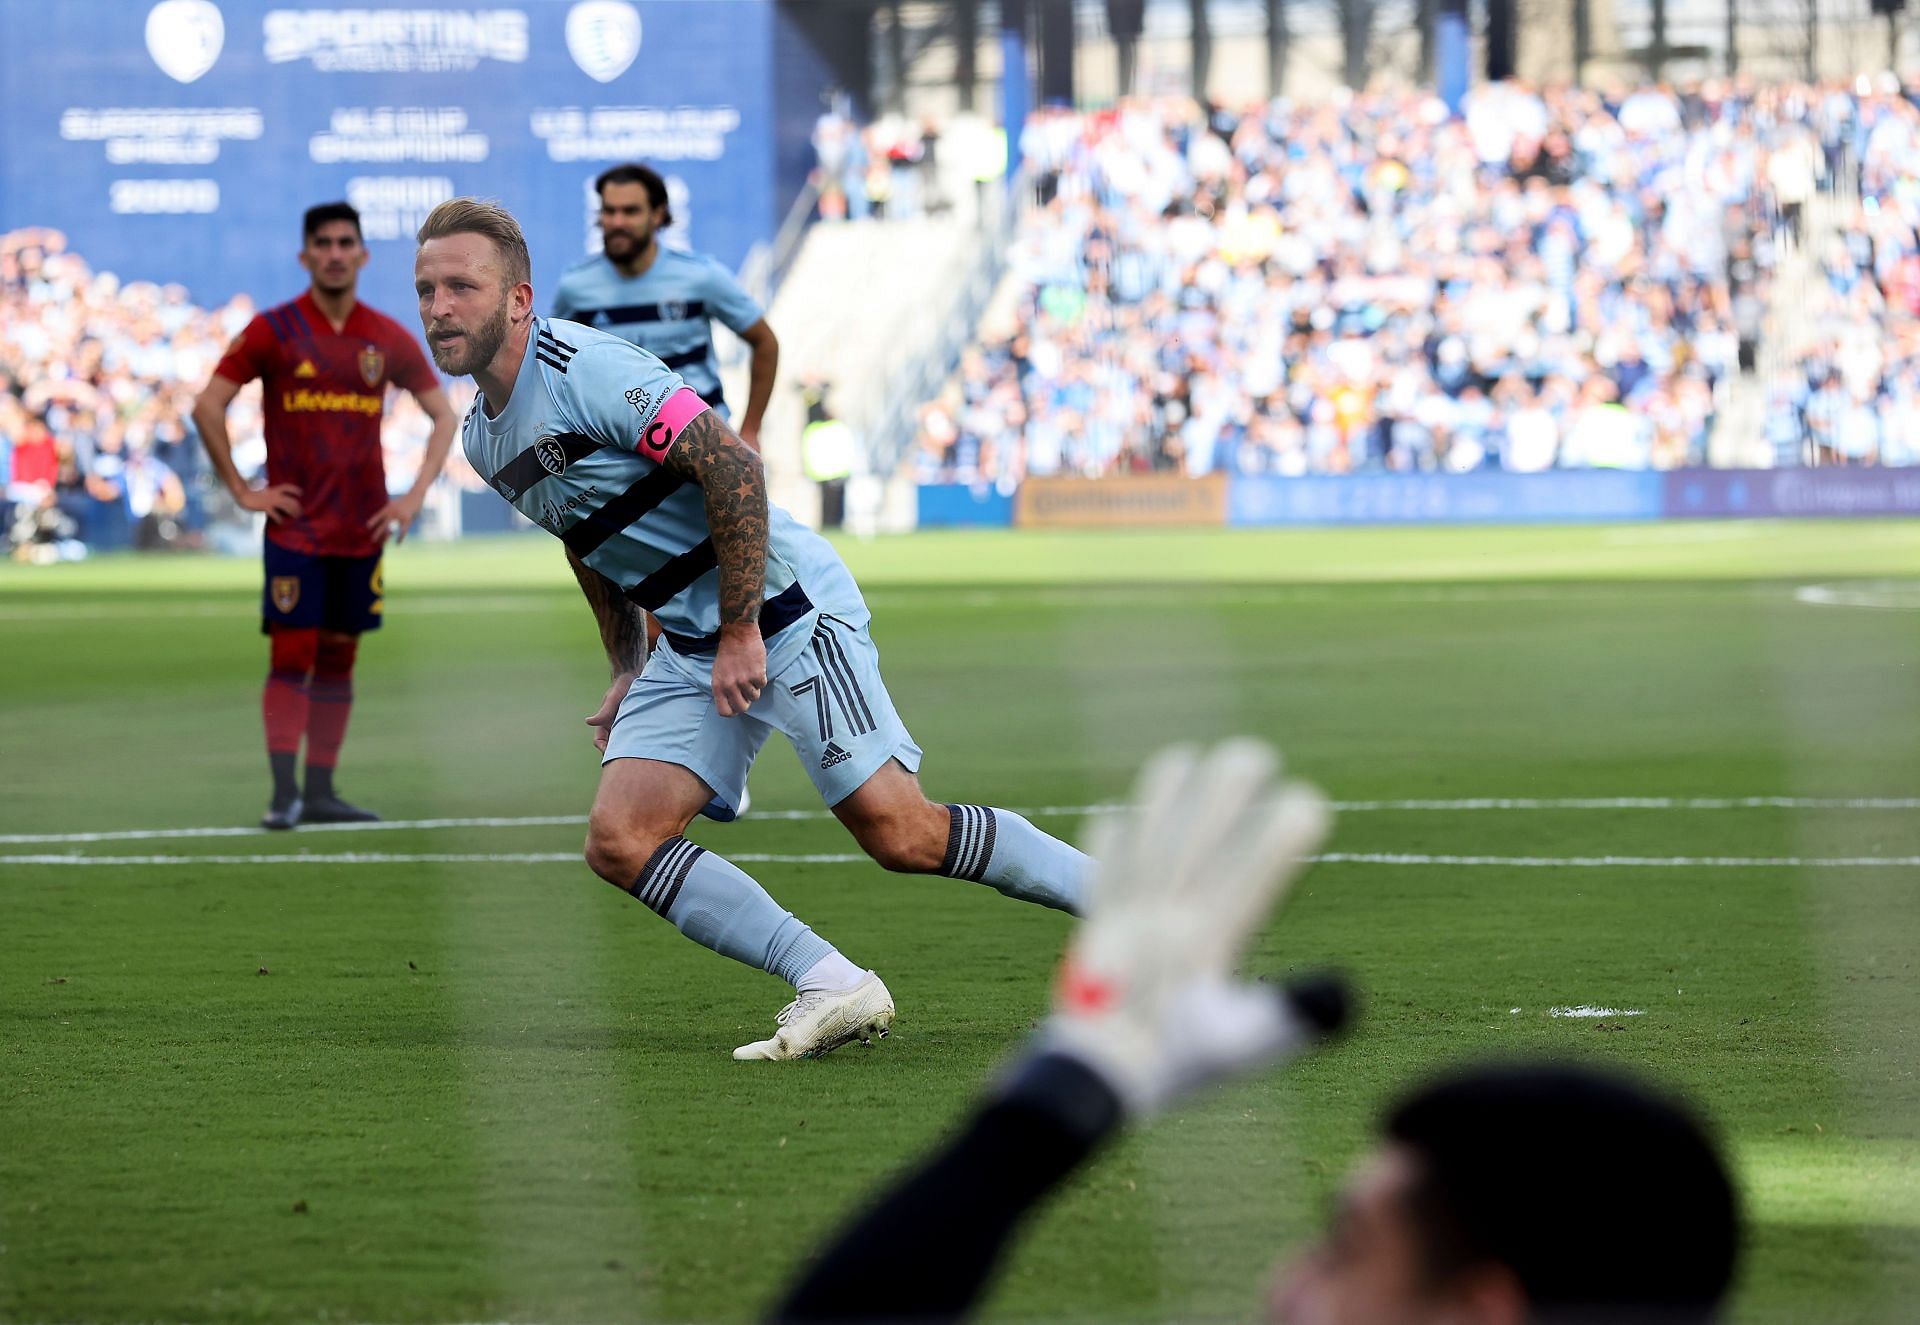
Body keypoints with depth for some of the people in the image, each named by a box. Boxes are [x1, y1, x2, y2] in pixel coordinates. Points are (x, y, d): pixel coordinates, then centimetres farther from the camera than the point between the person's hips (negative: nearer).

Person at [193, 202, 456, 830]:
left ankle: (321, 791, 13)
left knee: (339, 659, 7)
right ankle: (283, 792, -11)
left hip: (363, 529, 4)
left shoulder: (388, 339, 5)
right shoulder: (273, 331, -4)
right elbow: (208, 406, -3)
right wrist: (241, 490, -6)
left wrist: (416, 495, 3)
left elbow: (443, 414, 14)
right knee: (292, 658, -9)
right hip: (294, 527, -4)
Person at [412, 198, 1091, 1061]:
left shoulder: (583, 367, -19)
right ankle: (835, 990, -8)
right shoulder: (481, 436, 9)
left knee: (901, 835, -12)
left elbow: (732, 464, -22)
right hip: (689, 648, 9)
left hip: (785, 610, -9)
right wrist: (627, 671, 21)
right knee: (619, 841, -9)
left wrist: (741, 631, -21)